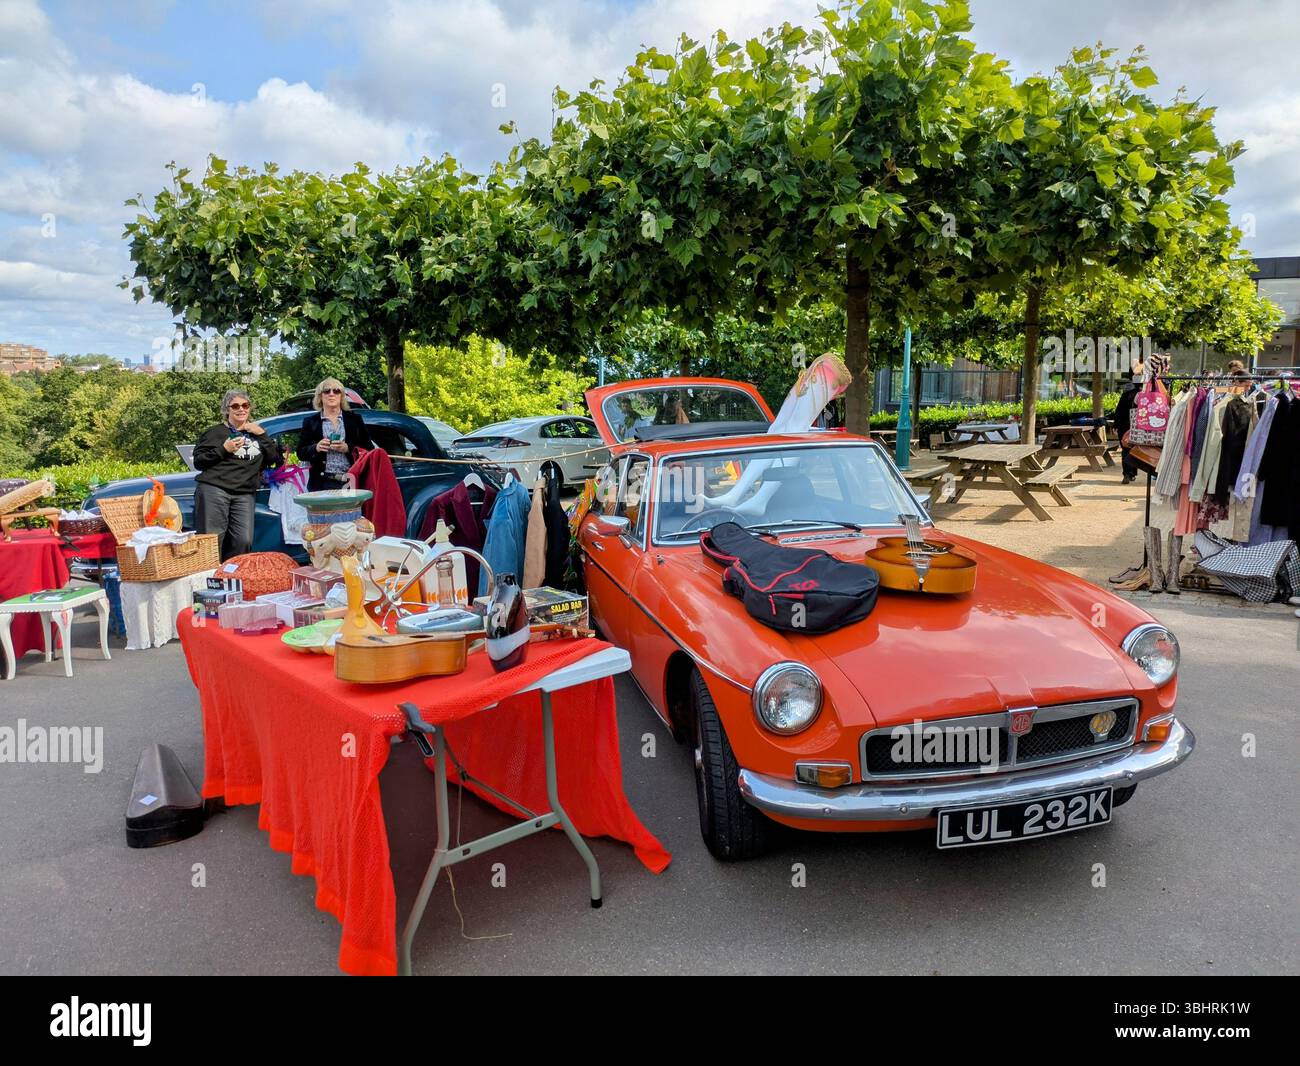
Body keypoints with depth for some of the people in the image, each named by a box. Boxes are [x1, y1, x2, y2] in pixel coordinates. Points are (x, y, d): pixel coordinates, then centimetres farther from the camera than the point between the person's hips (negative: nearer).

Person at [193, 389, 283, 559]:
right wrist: (224, 449, -8)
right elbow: (198, 462, 4)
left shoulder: (256, 432, 21)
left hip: (245, 494, 3)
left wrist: (262, 435, 1)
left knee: (244, 541, -7)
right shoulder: (216, 432, 10)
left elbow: (275, 459, 11)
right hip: (214, 489, -3)